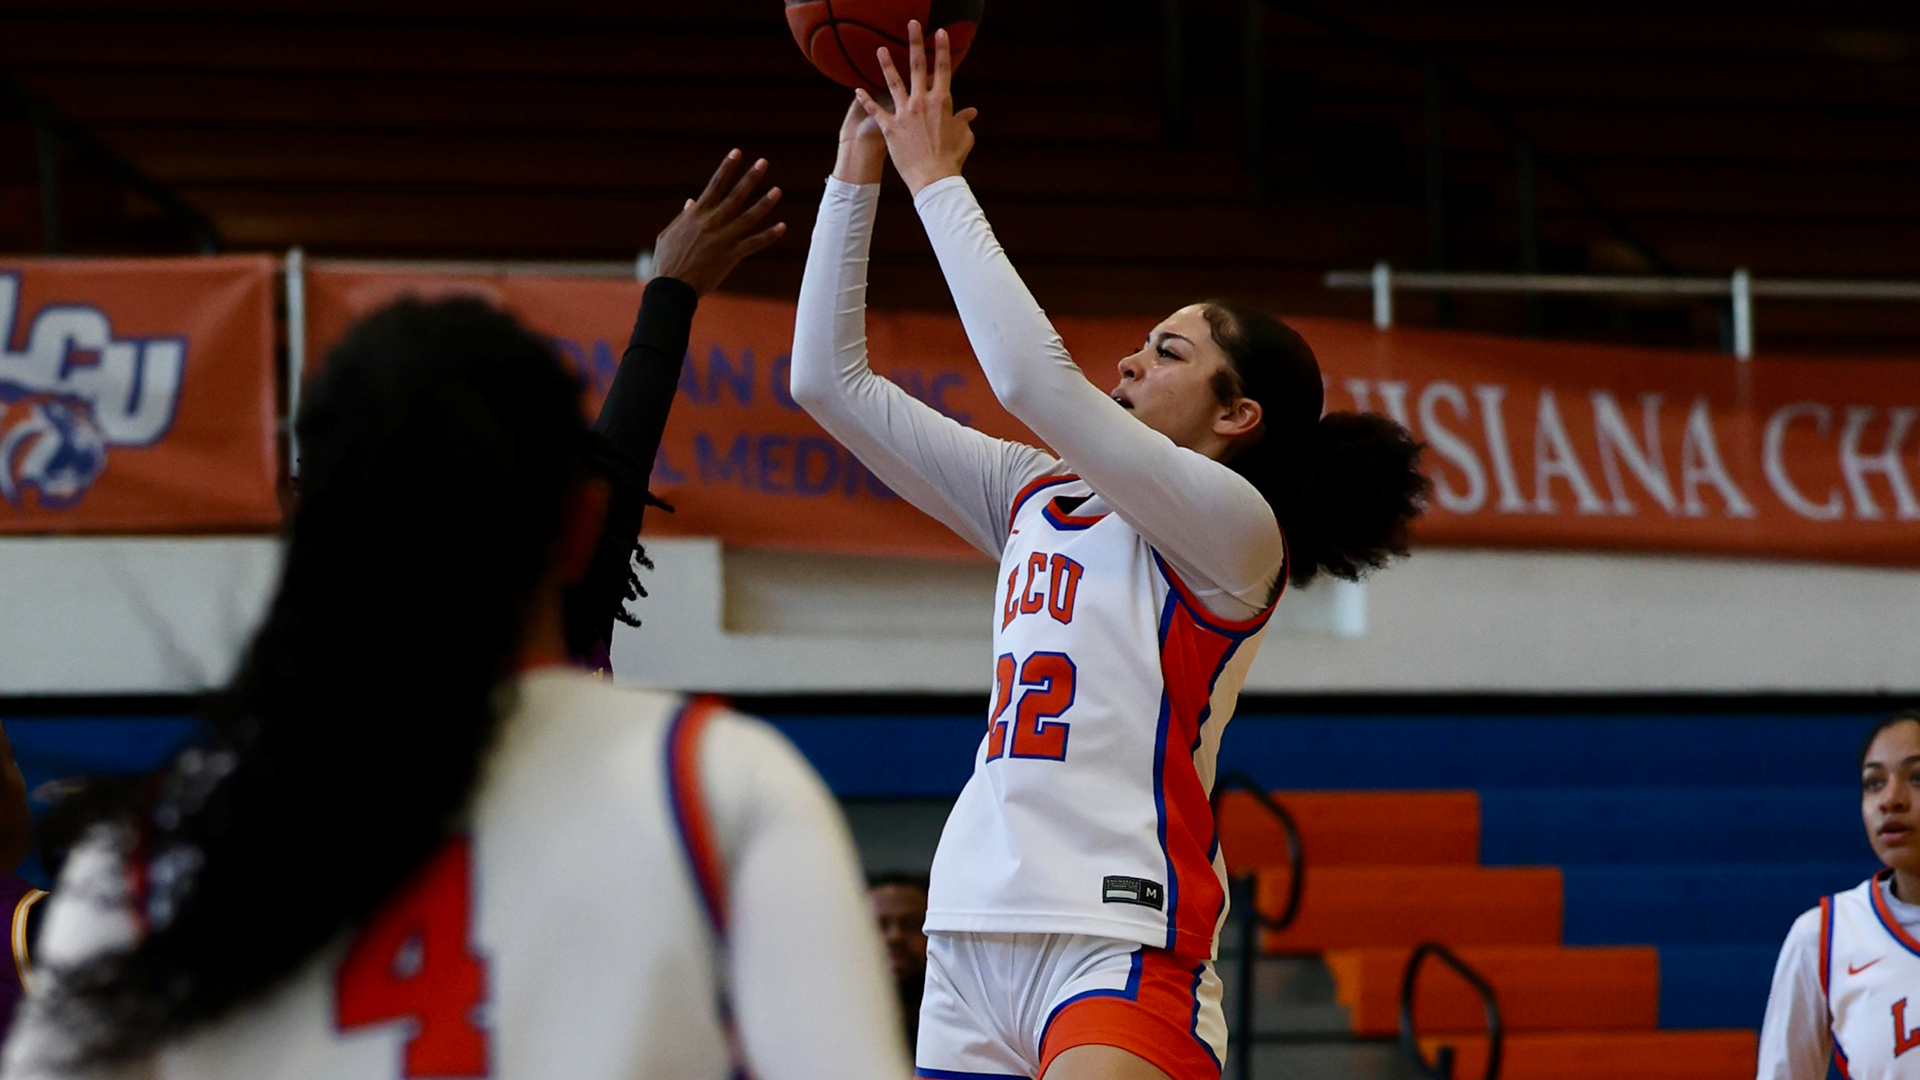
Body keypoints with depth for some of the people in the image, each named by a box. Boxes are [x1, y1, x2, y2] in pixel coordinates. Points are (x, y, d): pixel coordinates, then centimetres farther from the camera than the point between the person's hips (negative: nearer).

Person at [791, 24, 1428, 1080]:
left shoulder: (1233, 526, -3)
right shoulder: (1038, 499, 18)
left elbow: (1035, 378, -15)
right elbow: (828, 379, 19)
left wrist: (938, 181, -7)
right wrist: (859, 175, 13)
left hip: (1117, 935, -7)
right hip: (974, 936, 7)